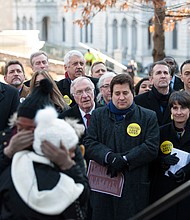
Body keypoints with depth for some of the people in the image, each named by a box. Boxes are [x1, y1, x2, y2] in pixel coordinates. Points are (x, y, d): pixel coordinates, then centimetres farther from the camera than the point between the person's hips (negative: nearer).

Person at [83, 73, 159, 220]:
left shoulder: (148, 117, 7)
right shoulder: (98, 115, 13)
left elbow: (151, 148, -4)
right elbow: (88, 143, 2)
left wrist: (124, 160, -15)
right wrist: (109, 157, -17)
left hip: (134, 187, -2)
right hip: (103, 185, 2)